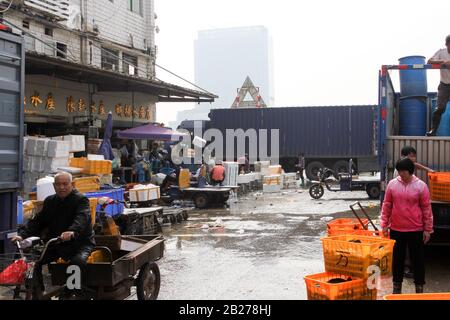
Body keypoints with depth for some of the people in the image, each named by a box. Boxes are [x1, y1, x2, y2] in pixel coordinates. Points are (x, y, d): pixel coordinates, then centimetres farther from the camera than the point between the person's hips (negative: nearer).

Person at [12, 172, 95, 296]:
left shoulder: (81, 200, -8)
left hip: (79, 242, -6)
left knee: (78, 261, -35)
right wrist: (23, 235, -10)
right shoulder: (50, 201, 13)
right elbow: (37, 221, 8)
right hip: (54, 242, 6)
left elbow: (81, 218, -28)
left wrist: (72, 231, -50)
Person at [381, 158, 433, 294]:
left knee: (418, 259, 7)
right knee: (397, 258, 12)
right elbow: (386, 205, 5)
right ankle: (397, 285, 26)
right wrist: (384, 224, 3)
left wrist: (428, 229, -3)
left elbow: (426, 208, -3)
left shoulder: (421, 186, -6)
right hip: (396, 229, 2)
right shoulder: (392, 184, -1)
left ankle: (419, 287, 20)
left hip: (416, 230, -2)